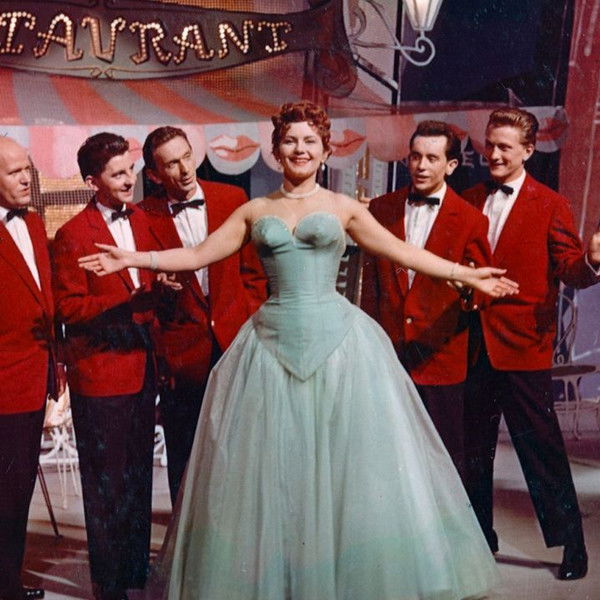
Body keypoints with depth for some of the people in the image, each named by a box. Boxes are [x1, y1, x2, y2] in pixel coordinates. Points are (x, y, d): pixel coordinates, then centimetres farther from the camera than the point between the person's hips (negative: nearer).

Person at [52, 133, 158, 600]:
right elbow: (68, 307, -15)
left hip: (142, 364, 6)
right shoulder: (73, 235, -12)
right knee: (106, 479, 5)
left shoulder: (140, 218, 8)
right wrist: (126, 303, -26)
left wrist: (157, 294, -3)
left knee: (139, 471, 18)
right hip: (100, 371, -6)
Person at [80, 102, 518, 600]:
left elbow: (403, 252, 8)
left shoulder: (343, 207, 7)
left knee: (346, 464, 2)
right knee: (270, 467, 6)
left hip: (336, 342, -1)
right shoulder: (254, 211, 10)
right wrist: (133, 259, 0)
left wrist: (466, 275, 5)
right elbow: (198, 255, 9)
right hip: (273, 343, 1)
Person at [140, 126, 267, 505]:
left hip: (236, 343, 2)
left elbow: (254, 270, 6)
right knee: (184, 460, 11)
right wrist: (157, 353, -2)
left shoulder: (233, 199, 1)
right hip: (182, 355, -1)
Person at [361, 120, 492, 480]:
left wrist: (470, 290, -21)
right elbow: (371, 280, 13)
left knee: (446, 457, 4)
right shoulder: (381, 209, 8)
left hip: (440, 356, -2)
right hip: (387, 352, 3)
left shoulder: (470, 220, -1)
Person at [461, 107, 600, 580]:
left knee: (541, 446, 1)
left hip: (523, 346, -4)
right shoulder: (470, 200, 10)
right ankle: (478, 535, 30)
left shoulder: (550, 205, -2)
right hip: (473, 343, 5)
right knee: (474, 444, 14)